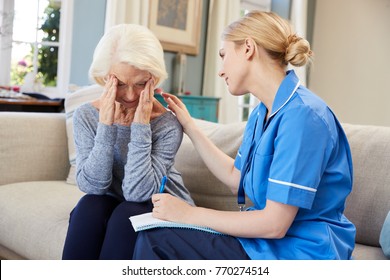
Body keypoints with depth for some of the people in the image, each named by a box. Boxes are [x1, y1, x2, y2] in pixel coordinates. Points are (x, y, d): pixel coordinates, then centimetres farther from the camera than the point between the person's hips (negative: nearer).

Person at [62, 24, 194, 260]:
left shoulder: (168, 123, -18)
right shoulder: (86, 116, -10)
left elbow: (138, 192, -25)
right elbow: (92, 185, -19)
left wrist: (141, 124, -29)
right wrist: (106, 123, -27)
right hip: (111, 207, 2)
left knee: (127, 214, -31)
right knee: (90, 205, -27)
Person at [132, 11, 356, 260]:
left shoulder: (302, 115, -21)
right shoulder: (262, 113, 7)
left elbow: (274, 223, -23)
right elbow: (236, 178, 16)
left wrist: (189, 213, -15)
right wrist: (188, 125, 17)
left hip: (299, 252, -8)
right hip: (268, 239, 8)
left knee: (156, 238, -15)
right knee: (152, 236, -6)